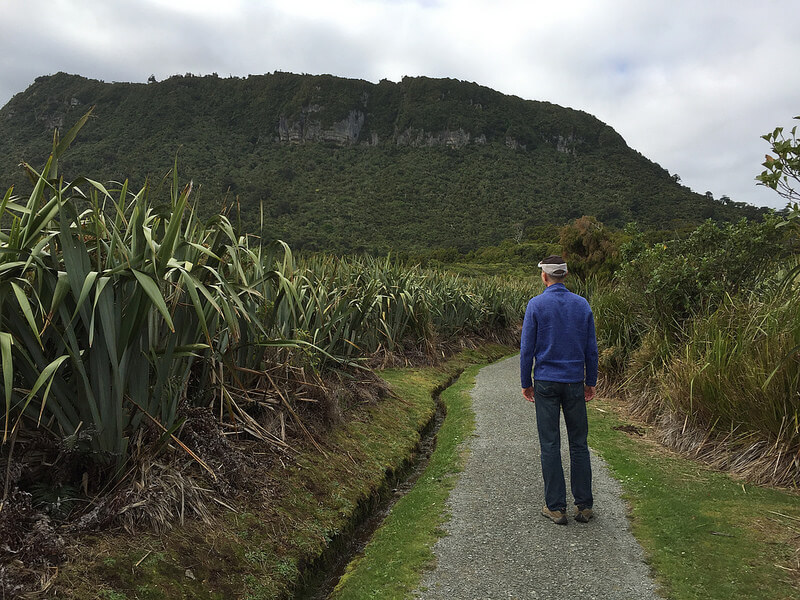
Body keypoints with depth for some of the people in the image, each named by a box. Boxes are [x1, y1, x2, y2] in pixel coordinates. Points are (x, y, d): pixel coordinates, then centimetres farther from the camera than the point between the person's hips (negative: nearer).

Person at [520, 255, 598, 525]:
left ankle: (556, 507, 9)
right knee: (579, 444, 10)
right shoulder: (582, 304, 3)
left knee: (550, 445, 3)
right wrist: (591, 382, 14)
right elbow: (591, 348, 5)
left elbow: (527, 348, -6)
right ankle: (584, 505, 16)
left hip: (546, 383, -3)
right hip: (575, 382, 3)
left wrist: (526, 383, 3)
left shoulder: (536, 305, -7)